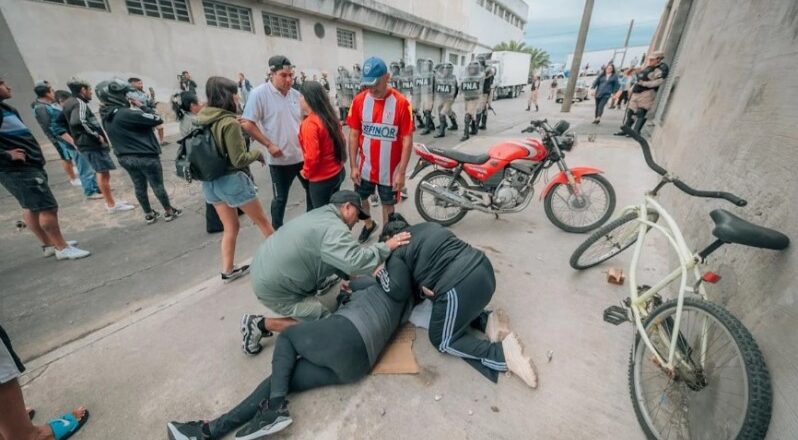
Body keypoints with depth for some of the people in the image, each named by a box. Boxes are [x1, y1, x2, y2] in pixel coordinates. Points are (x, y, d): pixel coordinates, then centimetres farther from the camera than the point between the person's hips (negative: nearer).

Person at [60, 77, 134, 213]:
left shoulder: (69, 103, 16)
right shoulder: (80, 104, -15)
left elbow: (62, 120, 26)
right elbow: (77, 122, -31)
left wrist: (76, 136, 25)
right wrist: (96, 136, -23)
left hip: (85, 143, 10)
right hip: (92, 144, -10)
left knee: (102, 173, 16)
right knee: (103, 173, -5)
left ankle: (110, 202, 24)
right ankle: (111, 205, -1)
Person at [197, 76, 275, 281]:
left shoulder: (202, 119, 5)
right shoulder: (229, 122, -18)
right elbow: (238, 159, -18)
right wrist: (258, 154, -2)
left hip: (210, 181, 7)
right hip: (232, 180, -7)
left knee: (230, 227, 18)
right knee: (262, 221, 11)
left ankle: (227, 270, 24)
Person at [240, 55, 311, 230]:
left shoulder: (296, 94, 5)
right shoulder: (259, 93, -10)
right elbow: (247, 124, -12)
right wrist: (269, 145, -16)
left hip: (302, 155, 5)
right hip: (280, 159, -5)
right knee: (280, 198, 9)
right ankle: (277, 232, 29)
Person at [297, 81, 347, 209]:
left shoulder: (309, 123, -21)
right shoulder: (331, 116, 3)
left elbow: (312, 157, -24)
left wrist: (306, 173, -5)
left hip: (322, 179, -8)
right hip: (338, 172, 8)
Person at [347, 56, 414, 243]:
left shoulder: (401, 103, -13)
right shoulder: (359, 100, -4)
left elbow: (407, 140, -12)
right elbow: (353, 135, 0)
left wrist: (401, 172, -14)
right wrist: (353, 166, -3)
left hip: (389, 169, -3)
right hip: (364, 167, 4)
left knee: (387, 204, 13)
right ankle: (369, 225, 48)